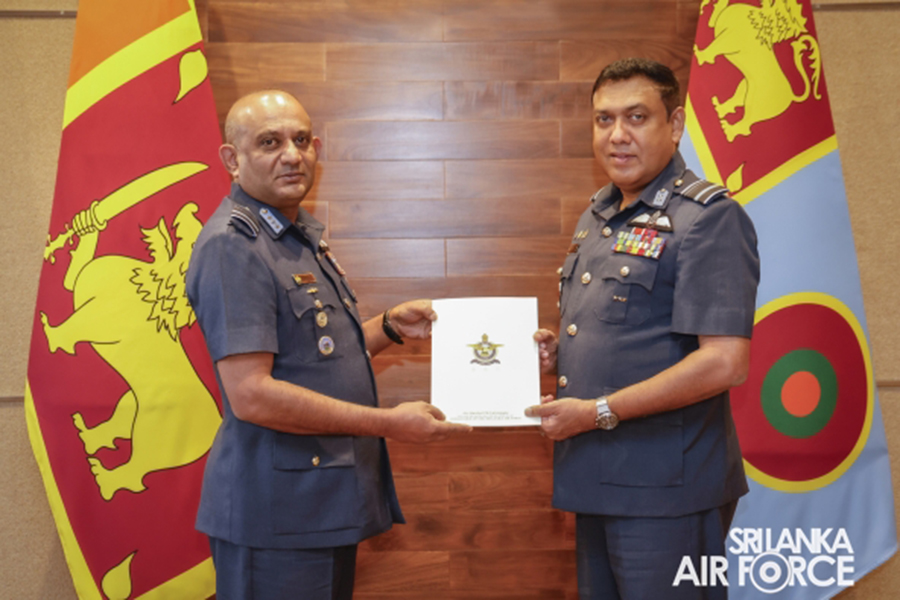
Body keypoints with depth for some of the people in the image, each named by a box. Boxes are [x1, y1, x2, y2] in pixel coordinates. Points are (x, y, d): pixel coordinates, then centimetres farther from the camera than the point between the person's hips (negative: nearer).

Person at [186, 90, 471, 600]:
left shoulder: (303, 236, 14)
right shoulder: (232, 245, -17)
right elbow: (251, 396, -25)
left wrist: (390, 327, 5)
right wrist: (388, 423, -20)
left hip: (331, 501, 9)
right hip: (275, 515, -9)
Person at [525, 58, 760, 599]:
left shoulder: (709, 217, -13)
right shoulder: (597, 217, 14)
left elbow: (725, 363, -22)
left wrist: (599, 412, -19)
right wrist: (558, 351, 4)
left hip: (664, 492, -8)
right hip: (595, 480, 8)